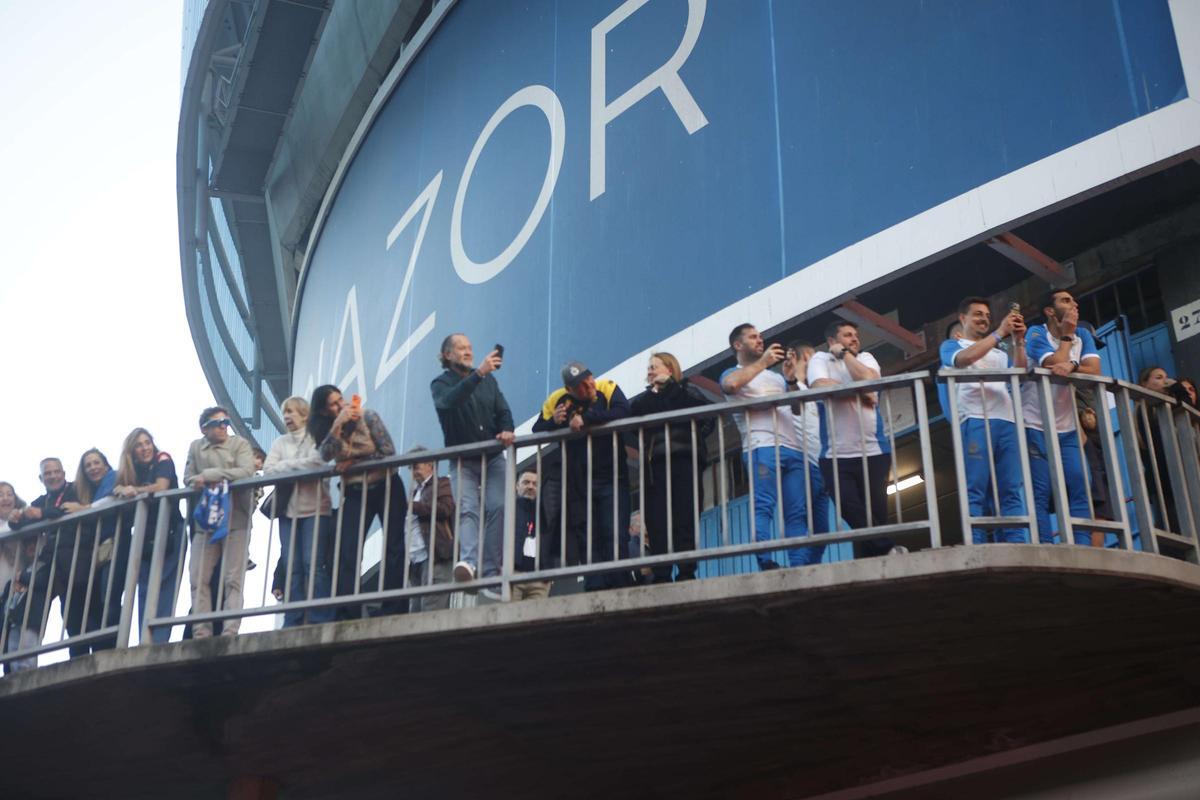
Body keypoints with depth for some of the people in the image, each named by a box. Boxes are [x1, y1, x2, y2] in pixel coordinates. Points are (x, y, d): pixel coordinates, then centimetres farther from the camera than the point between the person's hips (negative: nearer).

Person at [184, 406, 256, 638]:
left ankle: (229, 632, -9)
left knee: (233, 579, -7)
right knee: (198, 579, -3)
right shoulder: (196, 447, 14)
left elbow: (246, 472, -13)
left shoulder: (240, 444, 3)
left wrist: (208, 475, -12)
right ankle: (201, 633, 0)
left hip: (236, 521, -3)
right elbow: (188, 479, 6)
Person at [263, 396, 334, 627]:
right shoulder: (280, 443, 16)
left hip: (315, 509, -4)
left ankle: (320, 621, -11)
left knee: (313, 564, -12)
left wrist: (286, 466, -2)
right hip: (288, 511, 4)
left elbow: (317, 463, -14)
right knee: (291, 567, -1)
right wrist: (300, 467, -7)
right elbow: (268, 470, 3)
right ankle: (293, 623, 1)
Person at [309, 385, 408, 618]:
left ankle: (395, 613, -3)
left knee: (394, 549, -5)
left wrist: (354, 462, -12)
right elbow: (326, 455, -20)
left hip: (386, 487, -2)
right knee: (347, 553, -9)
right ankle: (347, 616, -9)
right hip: (355, 493, 2)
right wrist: (338, 424, -27)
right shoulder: (325, 430, 0)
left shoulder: (367, 417, -8)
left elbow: (388, 451, -12)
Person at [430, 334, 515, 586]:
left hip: (493, 457, 3)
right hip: (463, 461, -3)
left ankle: (491, 571, -14)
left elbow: (503, 410, 8)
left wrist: (507, 430, -16)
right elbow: (449, 402, -25)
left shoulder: (488, 380, 14)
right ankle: (468, 561, -41)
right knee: (467, 509, -21)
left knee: (497, 507, -14)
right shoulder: (441, 383, -1)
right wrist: (478, 373, -36)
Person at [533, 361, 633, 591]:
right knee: (587, 541, 2)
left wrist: (586, 419, -23)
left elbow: (623, 413, -21)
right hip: (577, 484, 3)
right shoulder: (557, 399, 4)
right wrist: (554, 422, -12)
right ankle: (596, 593, 5)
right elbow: (537, 430, 9)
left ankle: (620, 590, -7)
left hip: (610, 479, -3)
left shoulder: (607, 388, -3)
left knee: (614, 537, -10)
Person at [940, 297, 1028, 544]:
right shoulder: (952, 345, 17)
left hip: (1006, 421, 4)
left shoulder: (999, 352, 28)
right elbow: (964, 359, -7)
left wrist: (1018, 341, 1)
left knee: (1010, 491, -4)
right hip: (974, 421, -4)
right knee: (975, 491, -12)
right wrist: (999, 333, -7)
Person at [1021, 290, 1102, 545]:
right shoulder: (1036, 333, -4)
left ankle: (1083, 548, -9)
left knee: (1079, 488, -7)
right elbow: (1054, 364, -20)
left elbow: (1095, 370, -6)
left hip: (1067, 429, 5)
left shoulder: (1082, 335, 9)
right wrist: (1066, 336, -7)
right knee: (1040, 492, -10)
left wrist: (1072, 366, -25)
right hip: (1036, 427, -5)